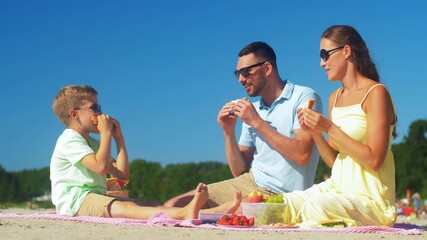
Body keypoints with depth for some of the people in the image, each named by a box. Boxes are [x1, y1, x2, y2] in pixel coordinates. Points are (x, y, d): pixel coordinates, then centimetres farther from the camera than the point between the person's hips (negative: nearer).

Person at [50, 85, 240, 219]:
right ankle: (182, 213, -61)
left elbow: (123, 174, 16)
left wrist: (118, 137, 14)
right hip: (75, 199, -8)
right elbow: (101, 167, -21)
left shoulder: (92, 142, 25)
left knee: (146, 206, -14)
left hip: (95, 198, 8)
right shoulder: (69, 139, -5)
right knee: (123, 208, -34)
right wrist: (105, 133, -10)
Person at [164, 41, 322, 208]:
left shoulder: (303, 97, -5)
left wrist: (257, 122, -15)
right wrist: (229, 132, -3)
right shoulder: (253, 109, 12)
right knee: (174, 206, -5)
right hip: (249, 182, 6)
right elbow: (239, 171, 12)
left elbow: (302, 155, -20)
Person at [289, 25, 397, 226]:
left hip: (369, 198, -7)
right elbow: (334, 161, 13)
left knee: (315, 207, -31)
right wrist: (314, 132, -3)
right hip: (337, 188, 7)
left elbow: (374, 160, -17)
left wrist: (330, 128, -17)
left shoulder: (376, 93, -10)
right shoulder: (335, 98, 13)